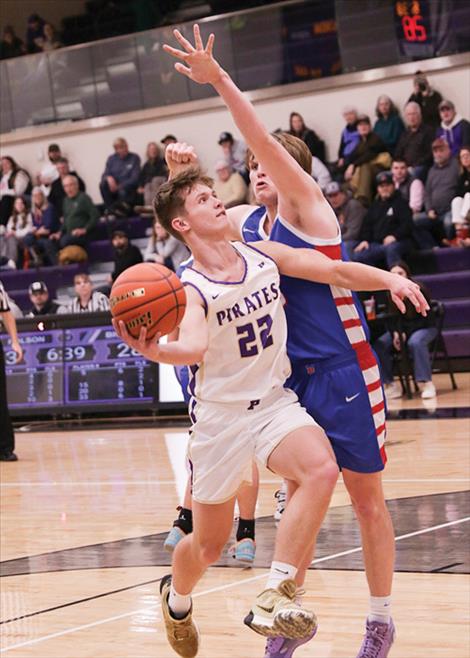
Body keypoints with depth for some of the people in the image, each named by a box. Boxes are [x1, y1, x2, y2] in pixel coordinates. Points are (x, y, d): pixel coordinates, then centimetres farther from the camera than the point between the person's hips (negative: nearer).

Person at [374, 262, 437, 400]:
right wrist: (395, 334, -18)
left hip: (425, 328, -5)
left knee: (415, 342, -39)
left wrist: (405, 334, -24)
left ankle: (427, 383, -32)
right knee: (378, 345, -19)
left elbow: (424, 318, -15)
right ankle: (390, 384, -13)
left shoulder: (419, 290, -16)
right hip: (401, 329, 5)